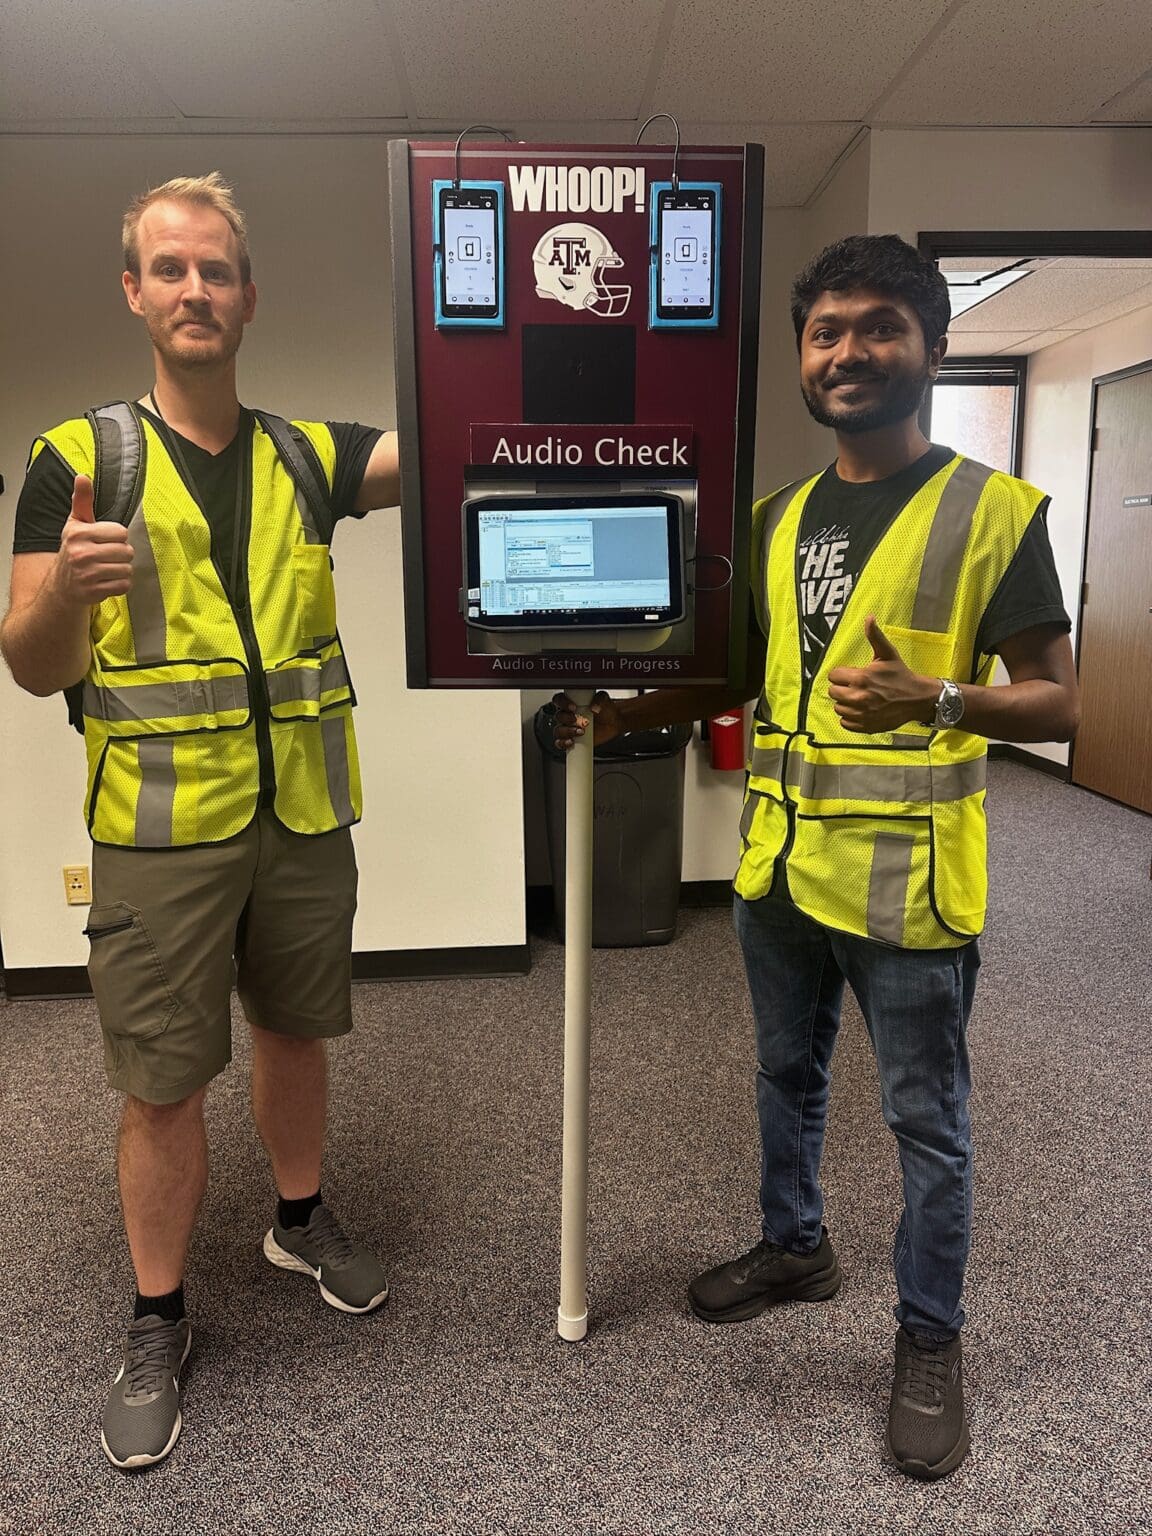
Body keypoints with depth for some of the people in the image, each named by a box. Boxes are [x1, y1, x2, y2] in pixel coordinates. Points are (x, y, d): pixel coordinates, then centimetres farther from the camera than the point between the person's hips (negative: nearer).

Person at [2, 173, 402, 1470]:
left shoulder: (309, 455, 6)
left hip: (304, 816, 3)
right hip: (161, 827, -2)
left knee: (292, 1032, 19)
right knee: (164, 1082, 6)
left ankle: (300, 1220, 43)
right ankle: (158, 1324, 28)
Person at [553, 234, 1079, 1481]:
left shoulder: (994, 510, -9)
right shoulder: (778, 518, 8)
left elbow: (1057, 702, -8)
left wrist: (934, 700, -26)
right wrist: (621, 714, 5)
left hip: (907, 880, -5)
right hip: (779, 862, 6)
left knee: (925, 1118, 10)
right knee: (786, 1075, 22)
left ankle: (930, 1338, 33)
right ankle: (794, 1246, 46)